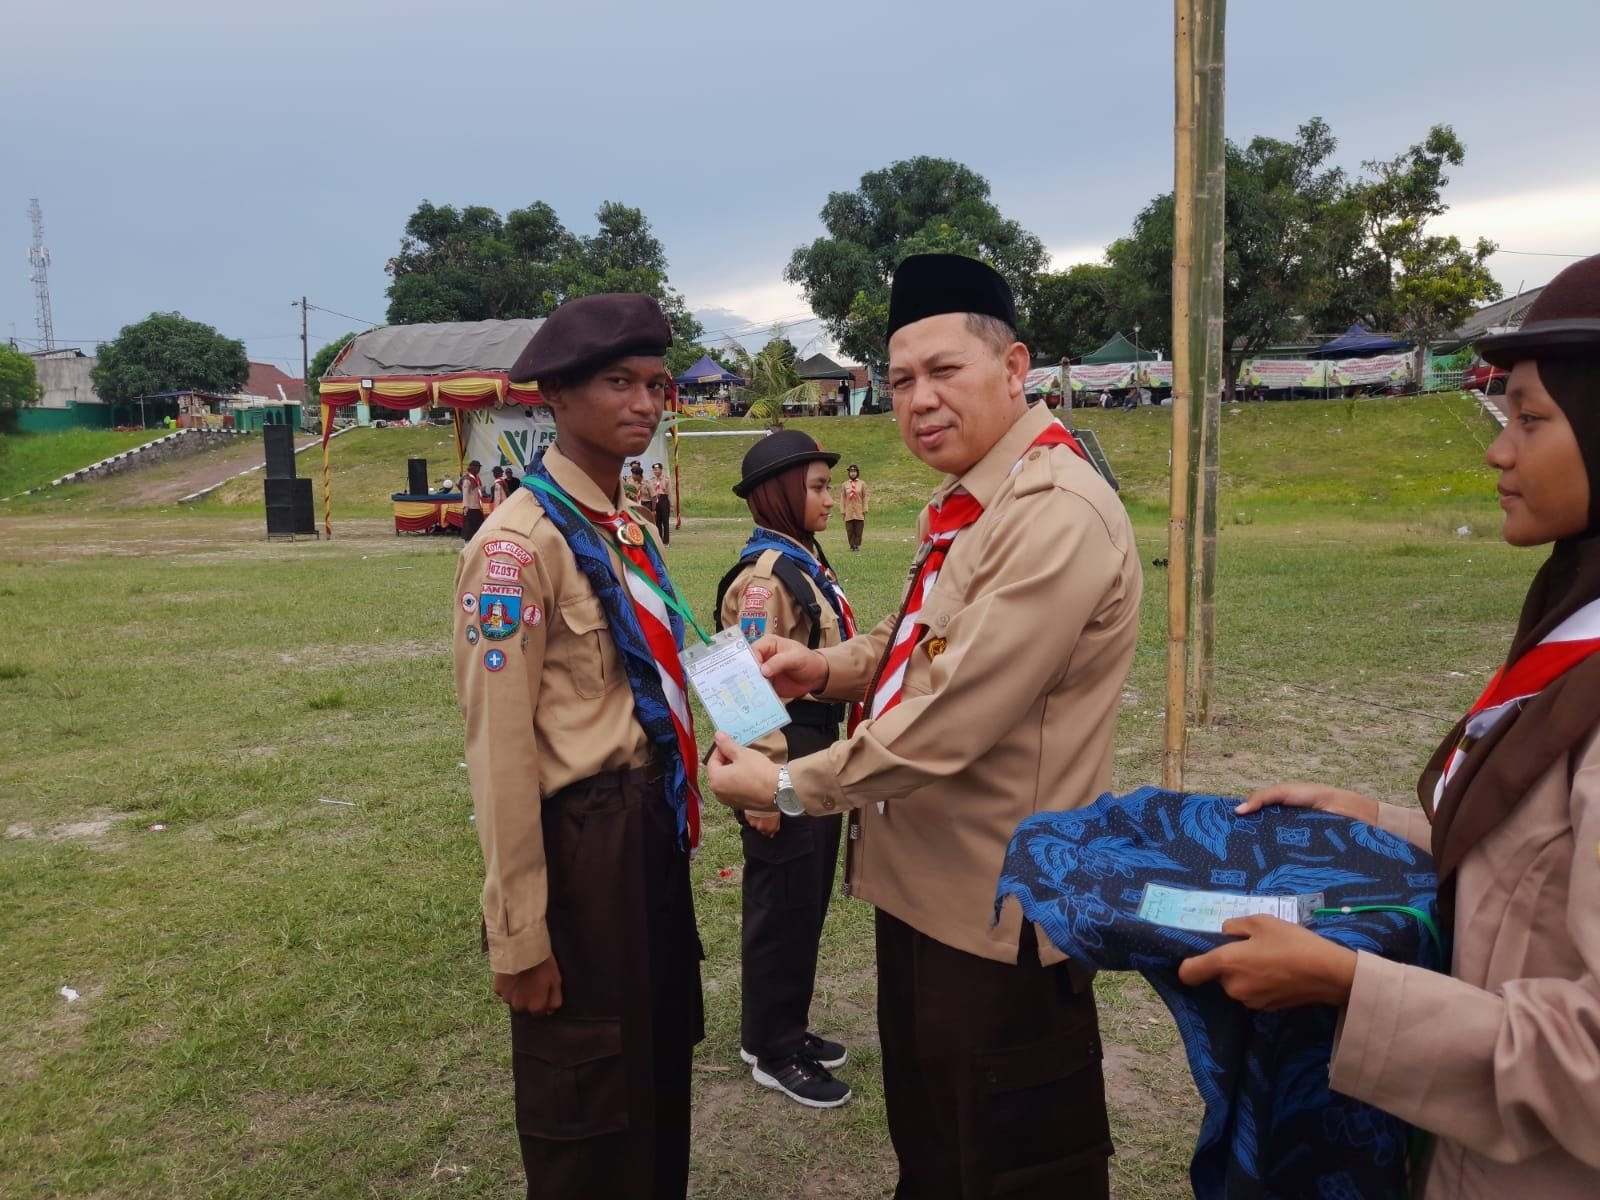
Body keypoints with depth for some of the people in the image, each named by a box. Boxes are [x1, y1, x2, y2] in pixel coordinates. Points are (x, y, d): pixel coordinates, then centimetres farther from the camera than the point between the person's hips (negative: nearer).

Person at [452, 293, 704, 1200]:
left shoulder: (632, 531, 7)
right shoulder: (520, 543, -19)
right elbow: (500, 749, -20)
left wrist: (678, 813, 15)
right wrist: (518, 933, -16)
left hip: (655, 827, 8)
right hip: (582, 840, -8)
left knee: (662, 1069, 24)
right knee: (583, 1096, 13)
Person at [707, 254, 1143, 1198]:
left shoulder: (1058, 516, -25)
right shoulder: (965, 506, 8)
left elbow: (952, 722, -28)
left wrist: (788, 787, -17)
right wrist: (827, 666, 0)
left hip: (997, 907, -9)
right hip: (925, 881, 9)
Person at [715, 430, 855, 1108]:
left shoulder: (807, 561, 10)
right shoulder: (764, 575, -19)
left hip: (818, 754, 9)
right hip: (786, 757, -9)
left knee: (807, 901, 18)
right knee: (781, 907, 4)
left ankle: (787, 1028, 35)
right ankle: (773, 1053, 21)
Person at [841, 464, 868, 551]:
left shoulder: (862, 484, 3)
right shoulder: (845, 484, 5)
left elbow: (865, 498, 3)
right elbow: (843, 498, 5)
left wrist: (865, 510, -3)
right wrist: (843, 511, 1)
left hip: (859, 512, -1)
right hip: (849, 512, 1)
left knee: (858, 530, 1)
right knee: (850, 530, 1)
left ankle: (857, 545, 8)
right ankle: (852, 545, 8)